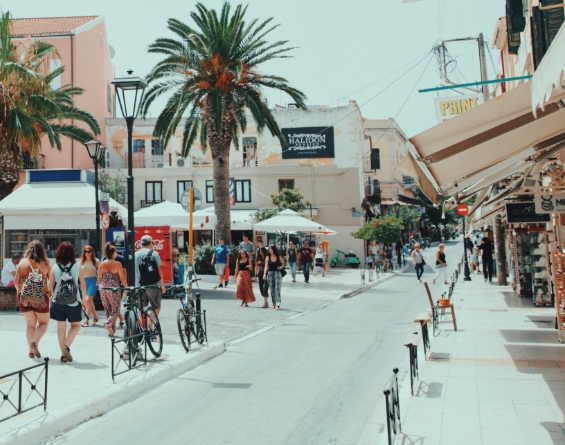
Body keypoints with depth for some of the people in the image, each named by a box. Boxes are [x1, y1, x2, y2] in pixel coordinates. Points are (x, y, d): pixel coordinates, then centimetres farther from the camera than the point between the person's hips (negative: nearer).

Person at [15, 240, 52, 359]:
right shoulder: (45, 264, -3)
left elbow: (16, 282, 4)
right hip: (41, 298, -2)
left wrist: (20, 291, 21)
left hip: (25, 297, 2)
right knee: (43, 322, 13)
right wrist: (50, 293, 16)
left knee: (30, 324, 13)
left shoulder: (23, 263, 1)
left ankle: (31, 351, 10)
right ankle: (35, 343, -10)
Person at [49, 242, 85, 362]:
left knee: (61, 327, 13)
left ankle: (63, 354, 16)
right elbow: (83, 284, -2)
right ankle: (66, 346, -6)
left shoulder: (55, 268, -4)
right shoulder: (77, 267, -6)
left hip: (58, 302, 2)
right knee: (75, 325, 15)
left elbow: (50, 285, 1)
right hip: (73, 303, -2)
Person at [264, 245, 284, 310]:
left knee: (277, 289, -11)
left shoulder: (279, 257, -2)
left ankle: (278, 304, -18)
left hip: (277, 273, -2)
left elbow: (283, 263, 13)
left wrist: (281, 267, -9)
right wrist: (264, 274, -19)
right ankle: (274, 303, 22)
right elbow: (266, 266, -7)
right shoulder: (268, 257, 0)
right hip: (270, 273, 2)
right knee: (272, 289, 9)